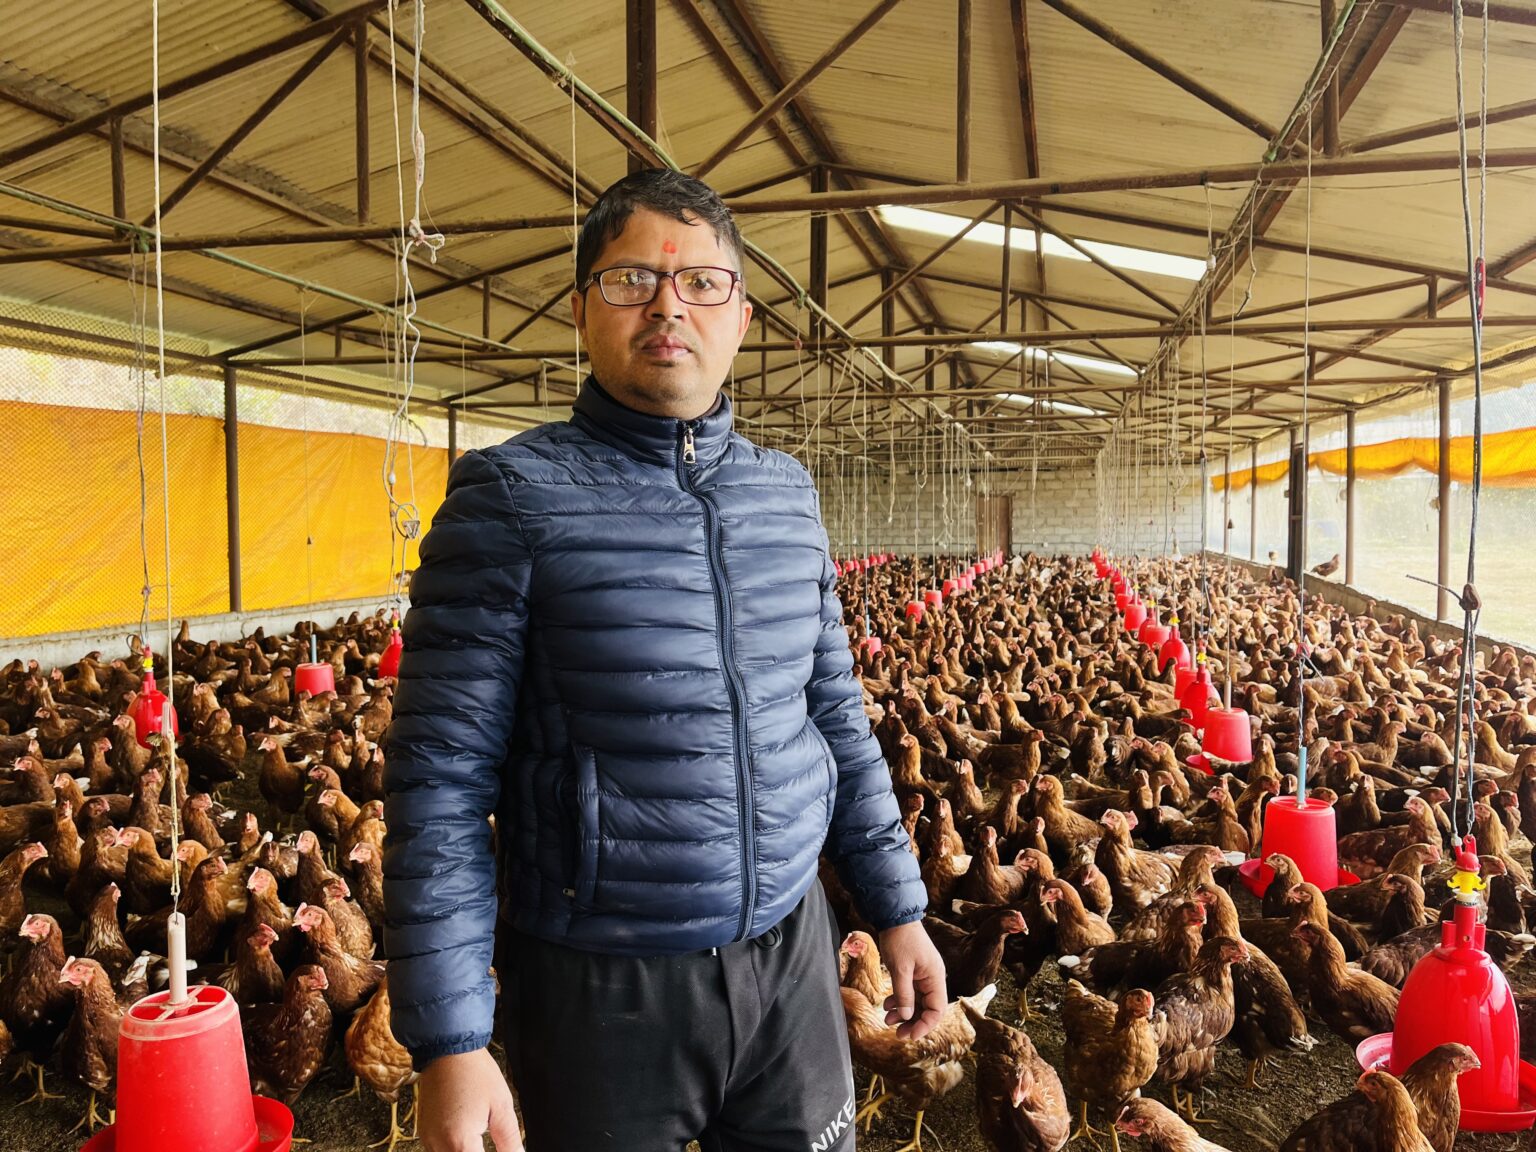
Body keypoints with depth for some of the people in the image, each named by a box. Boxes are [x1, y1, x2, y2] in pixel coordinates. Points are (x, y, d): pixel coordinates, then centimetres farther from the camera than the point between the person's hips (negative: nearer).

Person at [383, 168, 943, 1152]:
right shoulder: (512, 494, -11)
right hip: (601, 985, -4)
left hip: (789, 955, 5)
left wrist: (898, 907, 10)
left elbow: (838, 718, 10)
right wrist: (451, 1041, -15)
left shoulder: (787, 493, 4)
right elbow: (443, 776, -13)